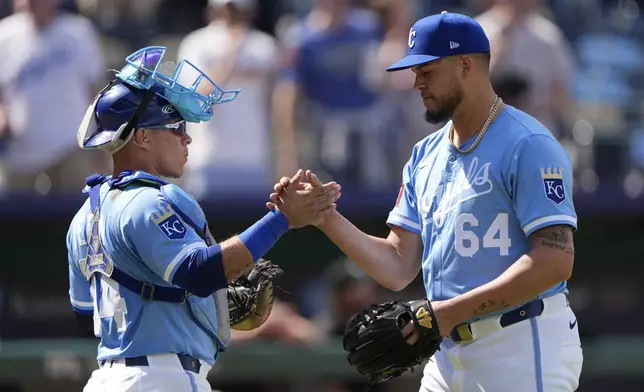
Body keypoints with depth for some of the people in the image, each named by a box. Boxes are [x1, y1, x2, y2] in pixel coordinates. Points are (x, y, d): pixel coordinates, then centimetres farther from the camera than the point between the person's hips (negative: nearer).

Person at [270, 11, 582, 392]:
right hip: (451, 352, 8)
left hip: (522, 350, -8)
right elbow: (398, 267, 13)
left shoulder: (528, 146, -11)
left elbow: (555, 261, -20)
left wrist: (452, 312, -22)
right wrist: (325, 217, -1)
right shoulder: (426, 156, 15)